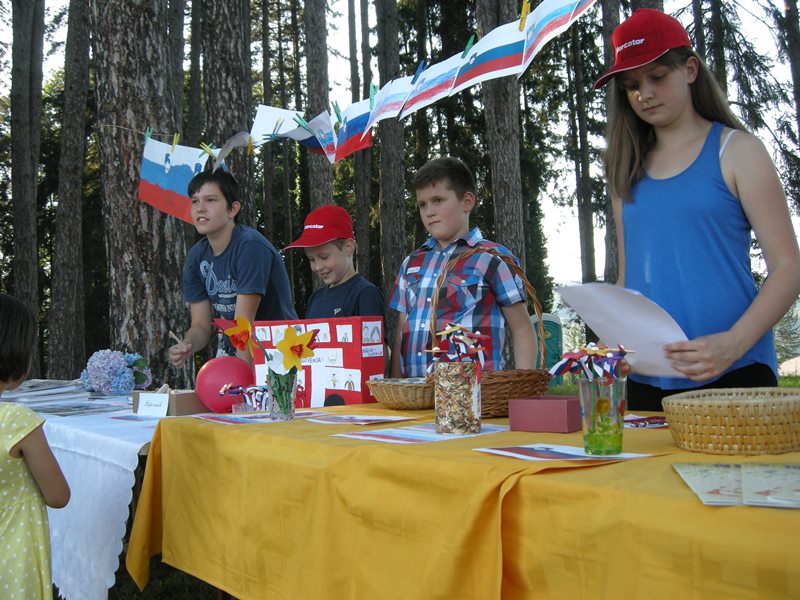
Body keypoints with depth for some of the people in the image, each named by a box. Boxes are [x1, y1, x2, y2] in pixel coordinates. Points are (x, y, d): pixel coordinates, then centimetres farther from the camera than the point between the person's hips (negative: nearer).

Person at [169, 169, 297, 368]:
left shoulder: (251, 247, -16)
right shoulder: (197, 257, 4)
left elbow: (244, 325, -20)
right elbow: (201, 325, 4)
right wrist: (186, 345, -17)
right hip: (234, 355, 6)